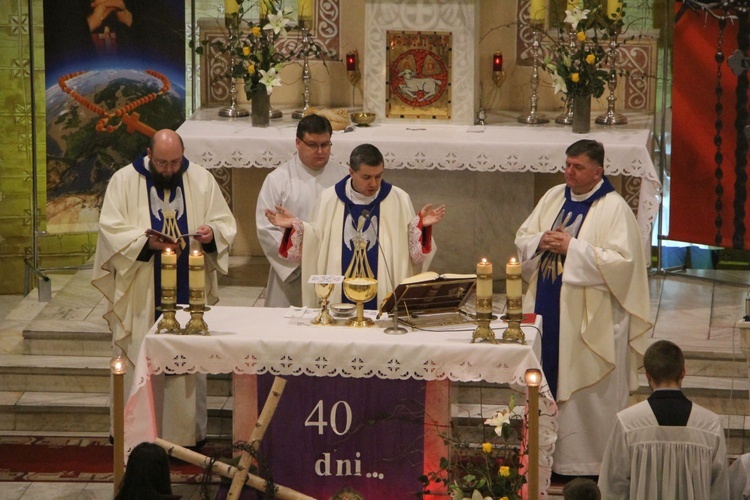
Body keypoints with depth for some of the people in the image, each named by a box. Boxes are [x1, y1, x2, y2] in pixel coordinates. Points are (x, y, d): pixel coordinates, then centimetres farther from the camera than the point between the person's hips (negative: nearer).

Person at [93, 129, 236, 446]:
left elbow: (226, 223, 11)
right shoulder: (124, 181, 0)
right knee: (139, 364, -2)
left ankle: (188, 434, 10)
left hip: (188, 291, 2)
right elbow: (111, 229, -6)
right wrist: (148, 243, -21)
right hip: (141, 295, -2)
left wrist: (212, 233, -12)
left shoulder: (201, 180, 7)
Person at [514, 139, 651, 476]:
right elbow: (522, 239, 14)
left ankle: (589, 463, 8)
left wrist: (573, 248, -20)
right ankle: (545, 457, 19)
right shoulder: (553, 198, 10)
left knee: (587, 394, -1)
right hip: (546, 310, 6)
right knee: (547, 383, 10)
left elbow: (622, 261, -18)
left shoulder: (614, 209, -10)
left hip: (589, 318, -6)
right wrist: (541, 242, -9)